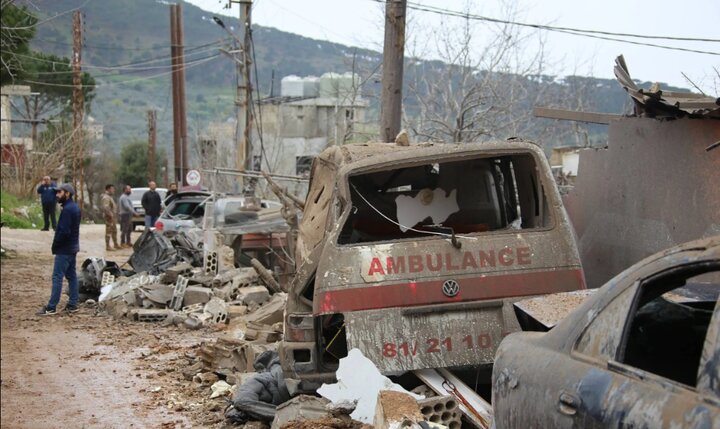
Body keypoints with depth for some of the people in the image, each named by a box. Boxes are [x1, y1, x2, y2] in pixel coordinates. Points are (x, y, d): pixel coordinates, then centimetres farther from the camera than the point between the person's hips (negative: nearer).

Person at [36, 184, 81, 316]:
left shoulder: (67, 209, -19)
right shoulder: (74, 207, 12)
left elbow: (64, 231, -24)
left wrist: (55, 245, -11)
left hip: (64, 249, -10)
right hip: (72, 248, 10)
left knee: (57, 277, -7)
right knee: (71, 275, 11)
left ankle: (51, 307, -6)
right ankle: (72, 304, 15)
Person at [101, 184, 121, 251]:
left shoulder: (109, 197, 18)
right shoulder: (106, 197, -16)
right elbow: (106, 207, -27)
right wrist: (110, 214, -26)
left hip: (112, 216, 11)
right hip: (109, 216, -11)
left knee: (114, 231, 16)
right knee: (108, 231, -8)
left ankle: (116, 245, 24)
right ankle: (108, 246, -5)